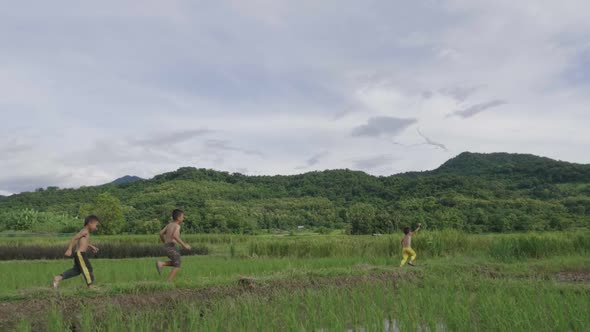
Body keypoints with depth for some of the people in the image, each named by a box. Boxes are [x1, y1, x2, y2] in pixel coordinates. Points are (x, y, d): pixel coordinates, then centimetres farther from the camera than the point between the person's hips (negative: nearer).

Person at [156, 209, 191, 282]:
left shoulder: (169, 224, 15)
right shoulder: (177, 226, -9)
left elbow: (161, 233, 17)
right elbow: (175, 235, -26)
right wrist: (184, 245, -21)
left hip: (166, 247, 8)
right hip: (172, 247, -8)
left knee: (175, 263, 23)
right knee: (177, 266, 2)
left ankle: (161, 263, 5)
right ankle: (169, 282, -3)